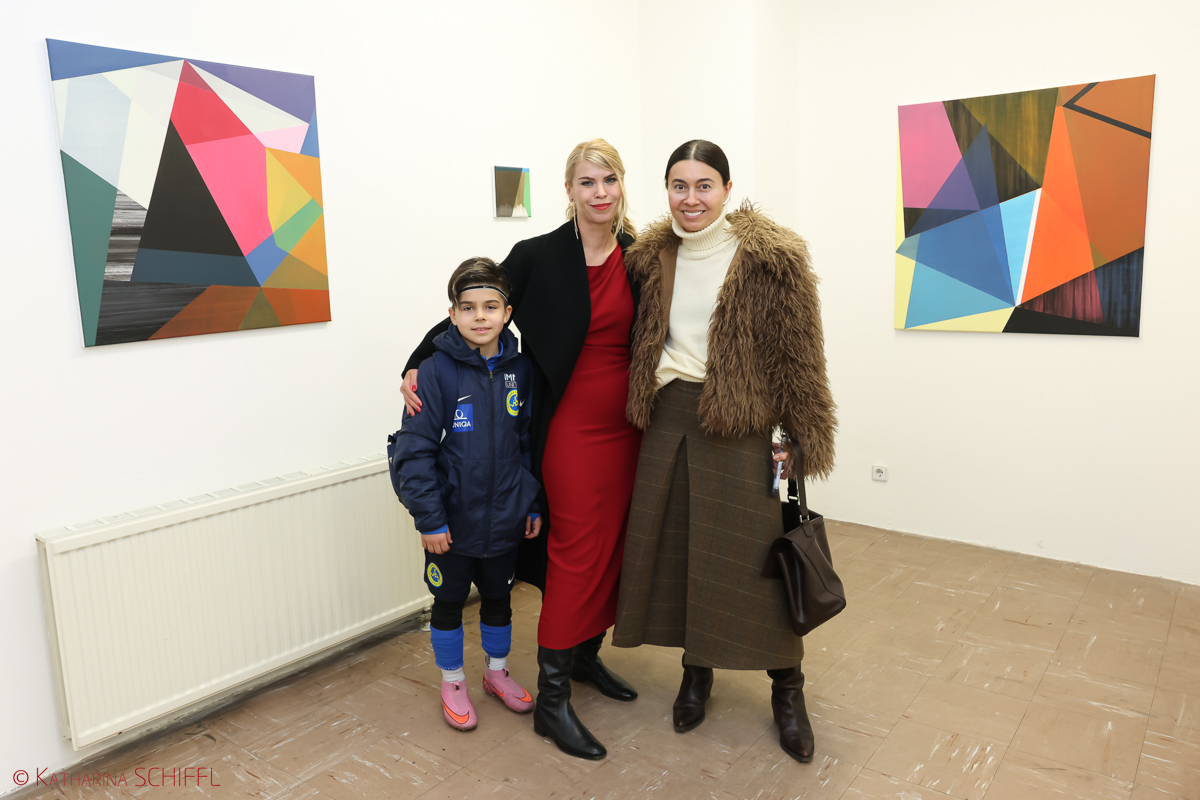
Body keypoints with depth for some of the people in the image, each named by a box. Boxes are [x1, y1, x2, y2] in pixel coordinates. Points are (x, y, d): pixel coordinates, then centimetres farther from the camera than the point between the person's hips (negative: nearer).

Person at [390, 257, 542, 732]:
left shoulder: (519, 369, -3)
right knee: (449, 602, 15)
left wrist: (534, 503, 4)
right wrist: (429, 518, -16)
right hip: (452, 520, -3)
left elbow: (530, 441, 5)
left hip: (505, 518, 3)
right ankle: (452, 682, 37)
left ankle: (497, 671, 43)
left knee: (498, 598, 21)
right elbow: (414, 450, -15)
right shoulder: (437, 371, -16)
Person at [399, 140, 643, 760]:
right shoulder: (538, 256, -8)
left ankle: (587, 655, 34)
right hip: (571, 426, -4)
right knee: (576, 550, -3)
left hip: (626, 424, 5)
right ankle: (551, 698, 9)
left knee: (611, 543, 13)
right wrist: (418, 365, -8)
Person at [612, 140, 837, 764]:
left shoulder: (770, 258, -5)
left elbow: (798, 350, -6)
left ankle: (786, 689, 20)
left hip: (741, 425, -4)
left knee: (754, 551, 0)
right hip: (669, 419, 5)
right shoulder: (652, 257, 9)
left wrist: (798, 435, -9)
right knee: (674, 544, 9)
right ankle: (696, 671, 29)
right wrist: (647, 401, 6)